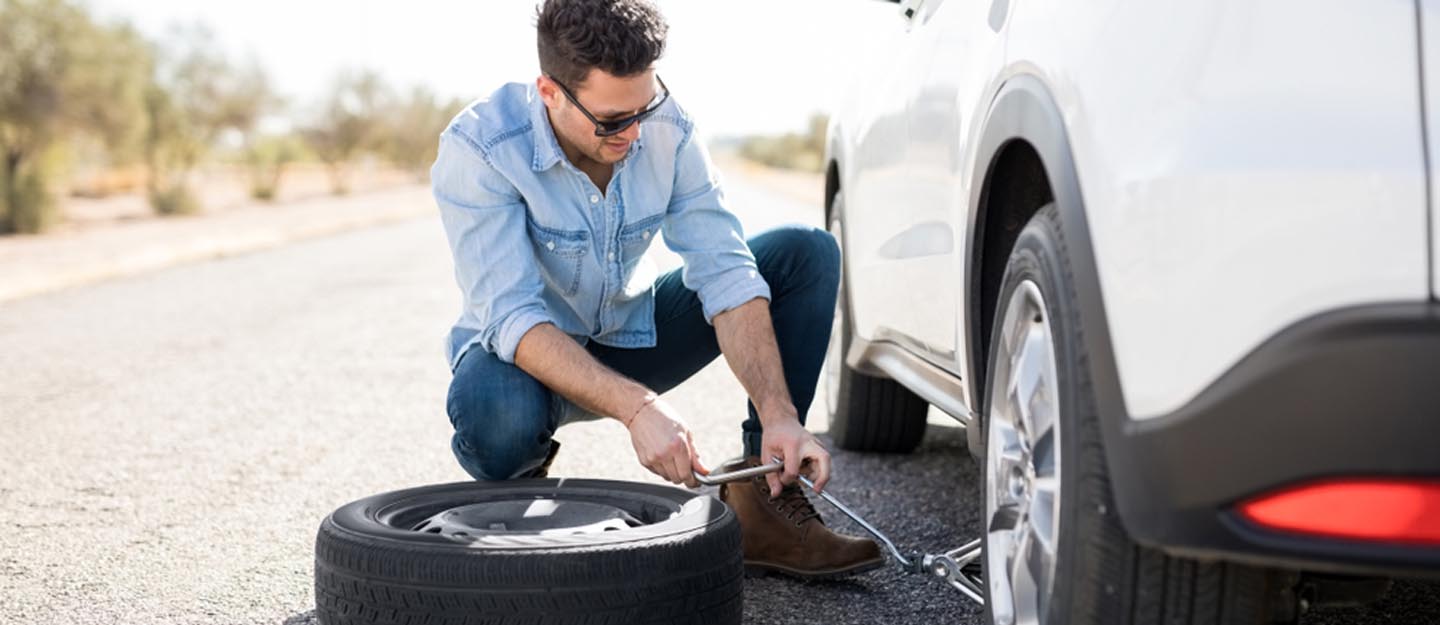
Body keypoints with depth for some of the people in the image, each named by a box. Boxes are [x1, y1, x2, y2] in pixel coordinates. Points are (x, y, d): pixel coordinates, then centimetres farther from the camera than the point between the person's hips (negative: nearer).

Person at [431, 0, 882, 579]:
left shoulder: (667, 129, -15)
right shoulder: (478, 148, -28)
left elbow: (725, 274, -18)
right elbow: (513, 319, -34)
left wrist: (777, 413, -31)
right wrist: (635, 406, -46)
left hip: (630, 336, 5)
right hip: (527, 354, -4)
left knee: (806, 253, -12)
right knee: (498, 417, -42)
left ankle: (760, 500, -13)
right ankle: (519, 484, -3)